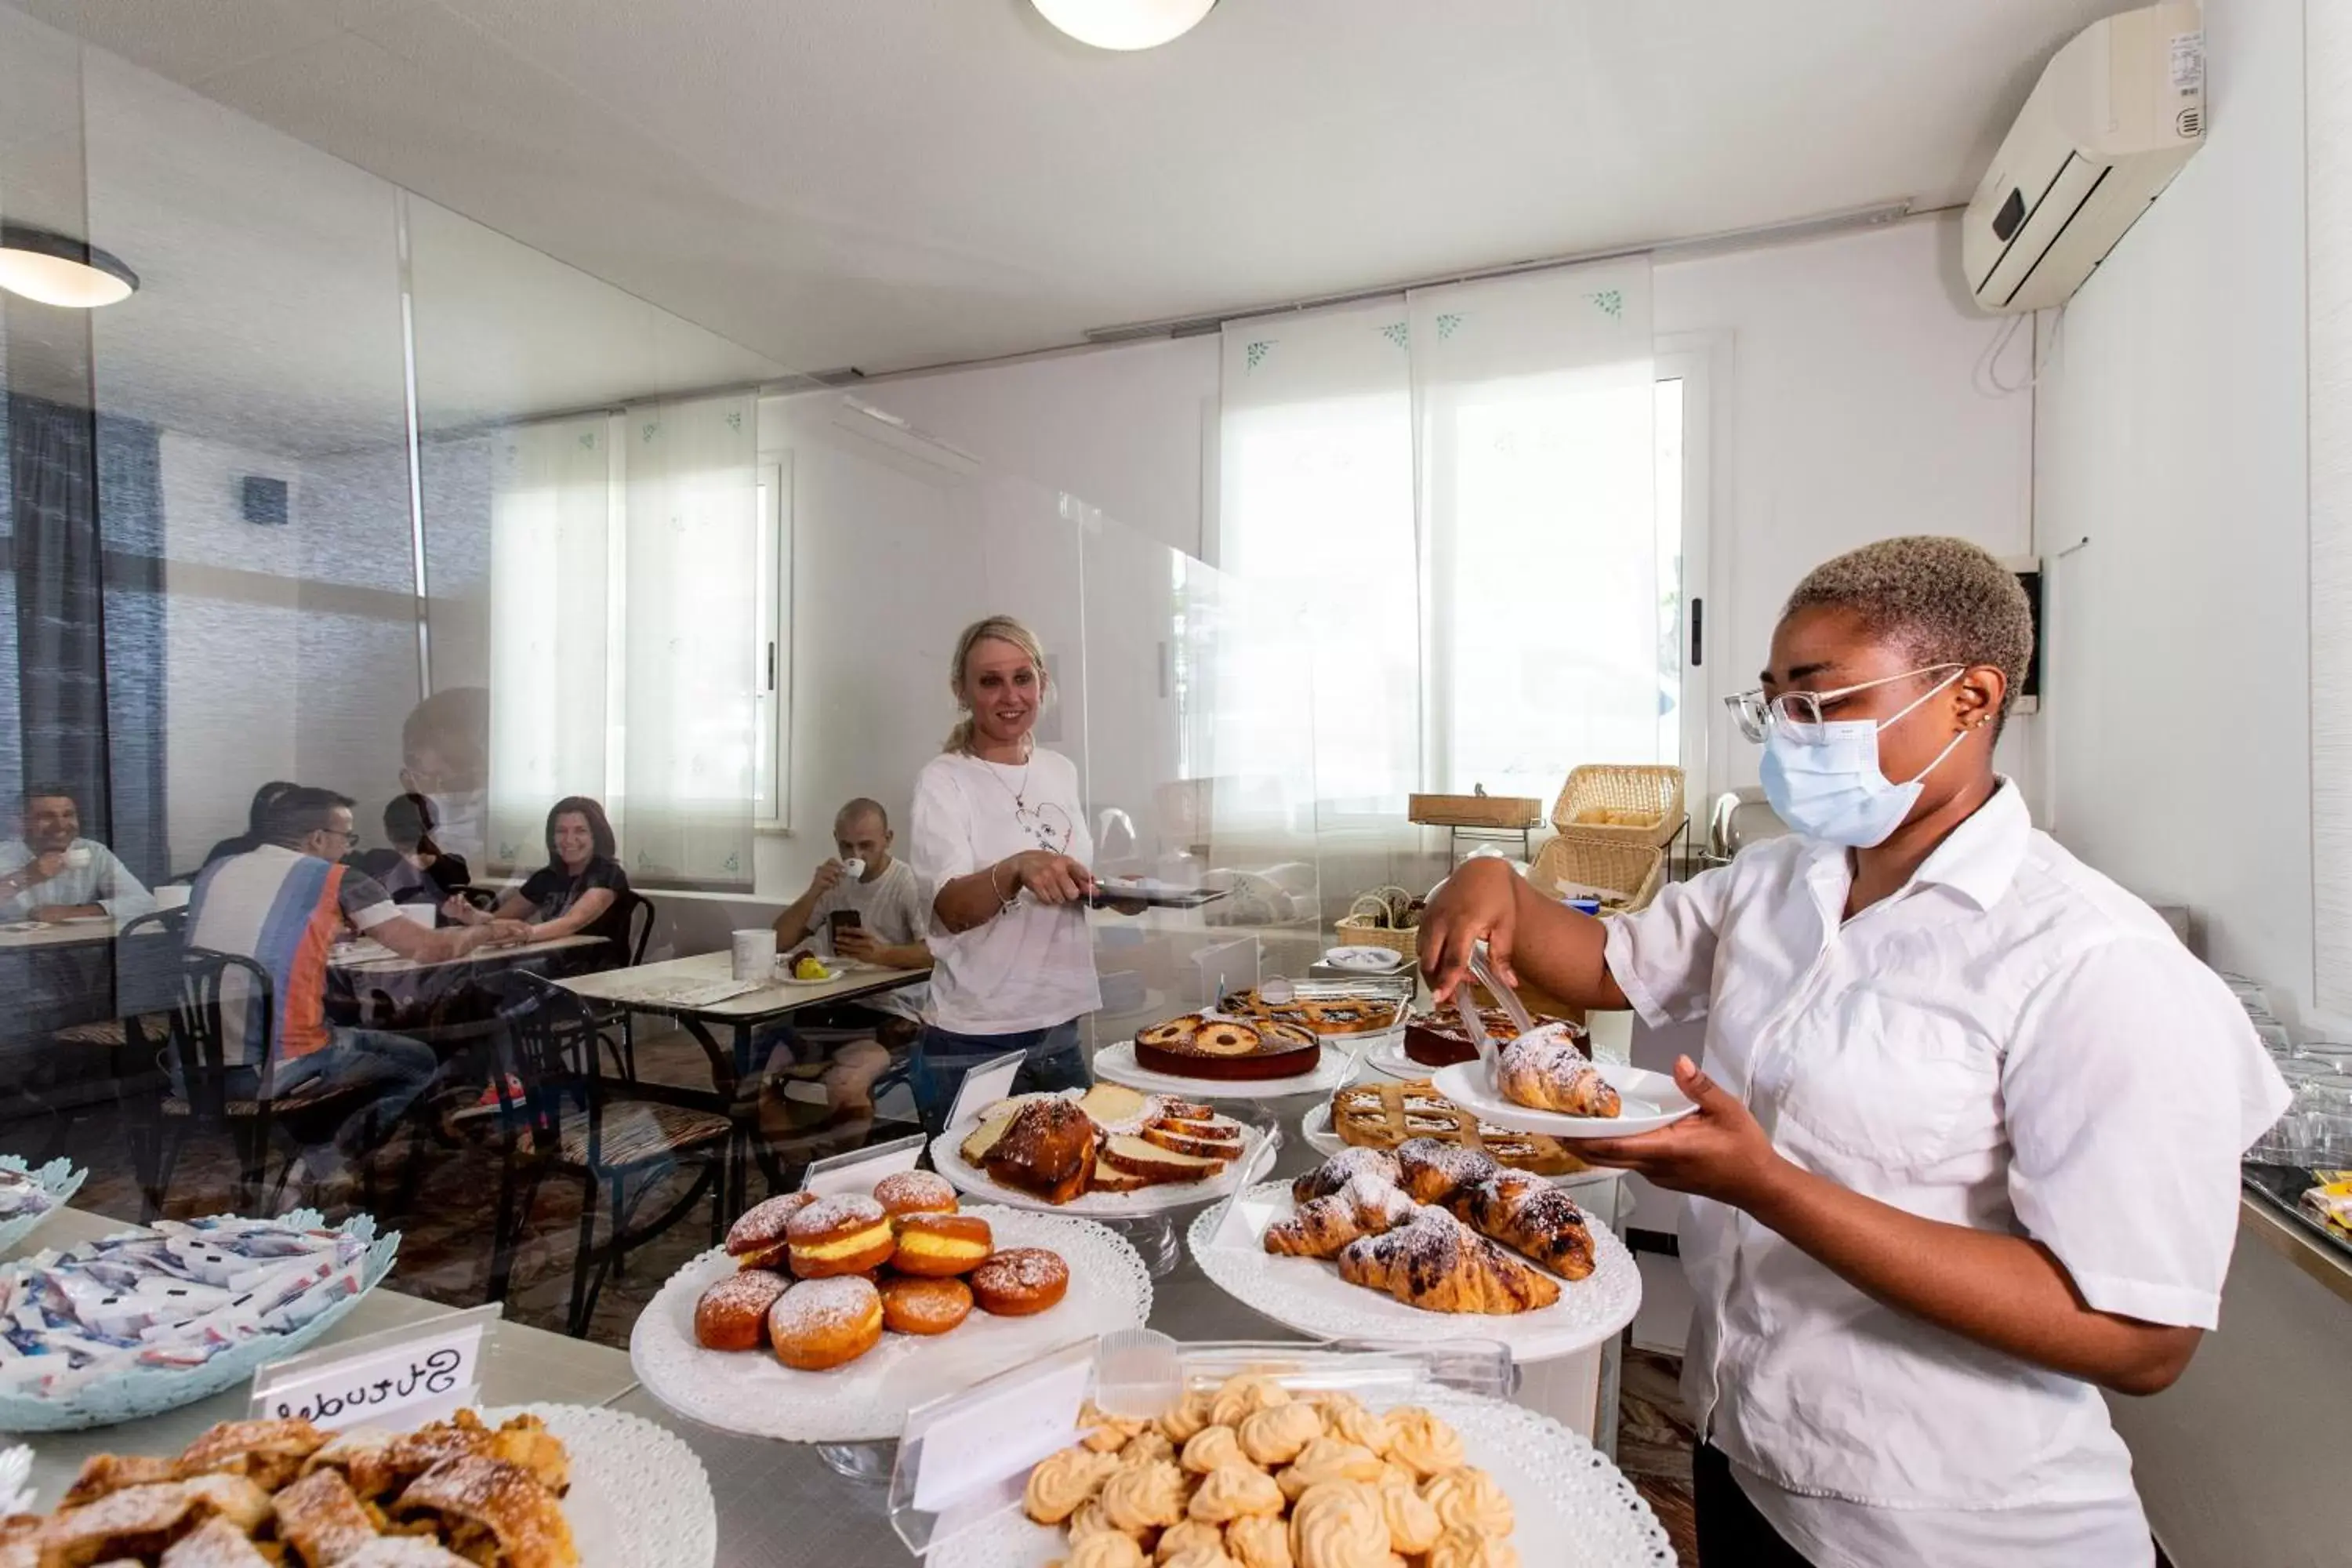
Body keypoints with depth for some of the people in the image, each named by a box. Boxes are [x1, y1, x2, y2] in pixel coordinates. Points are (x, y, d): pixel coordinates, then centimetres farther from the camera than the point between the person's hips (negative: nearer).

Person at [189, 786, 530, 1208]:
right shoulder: (335, 880, -7)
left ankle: (313, 1161, 23)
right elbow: (429, 950, -8)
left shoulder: (214, 871, 10)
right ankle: (323, 1164, 4)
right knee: (417, 1061, 16)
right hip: (273, 1070, -7)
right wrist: (486, 931, 9)